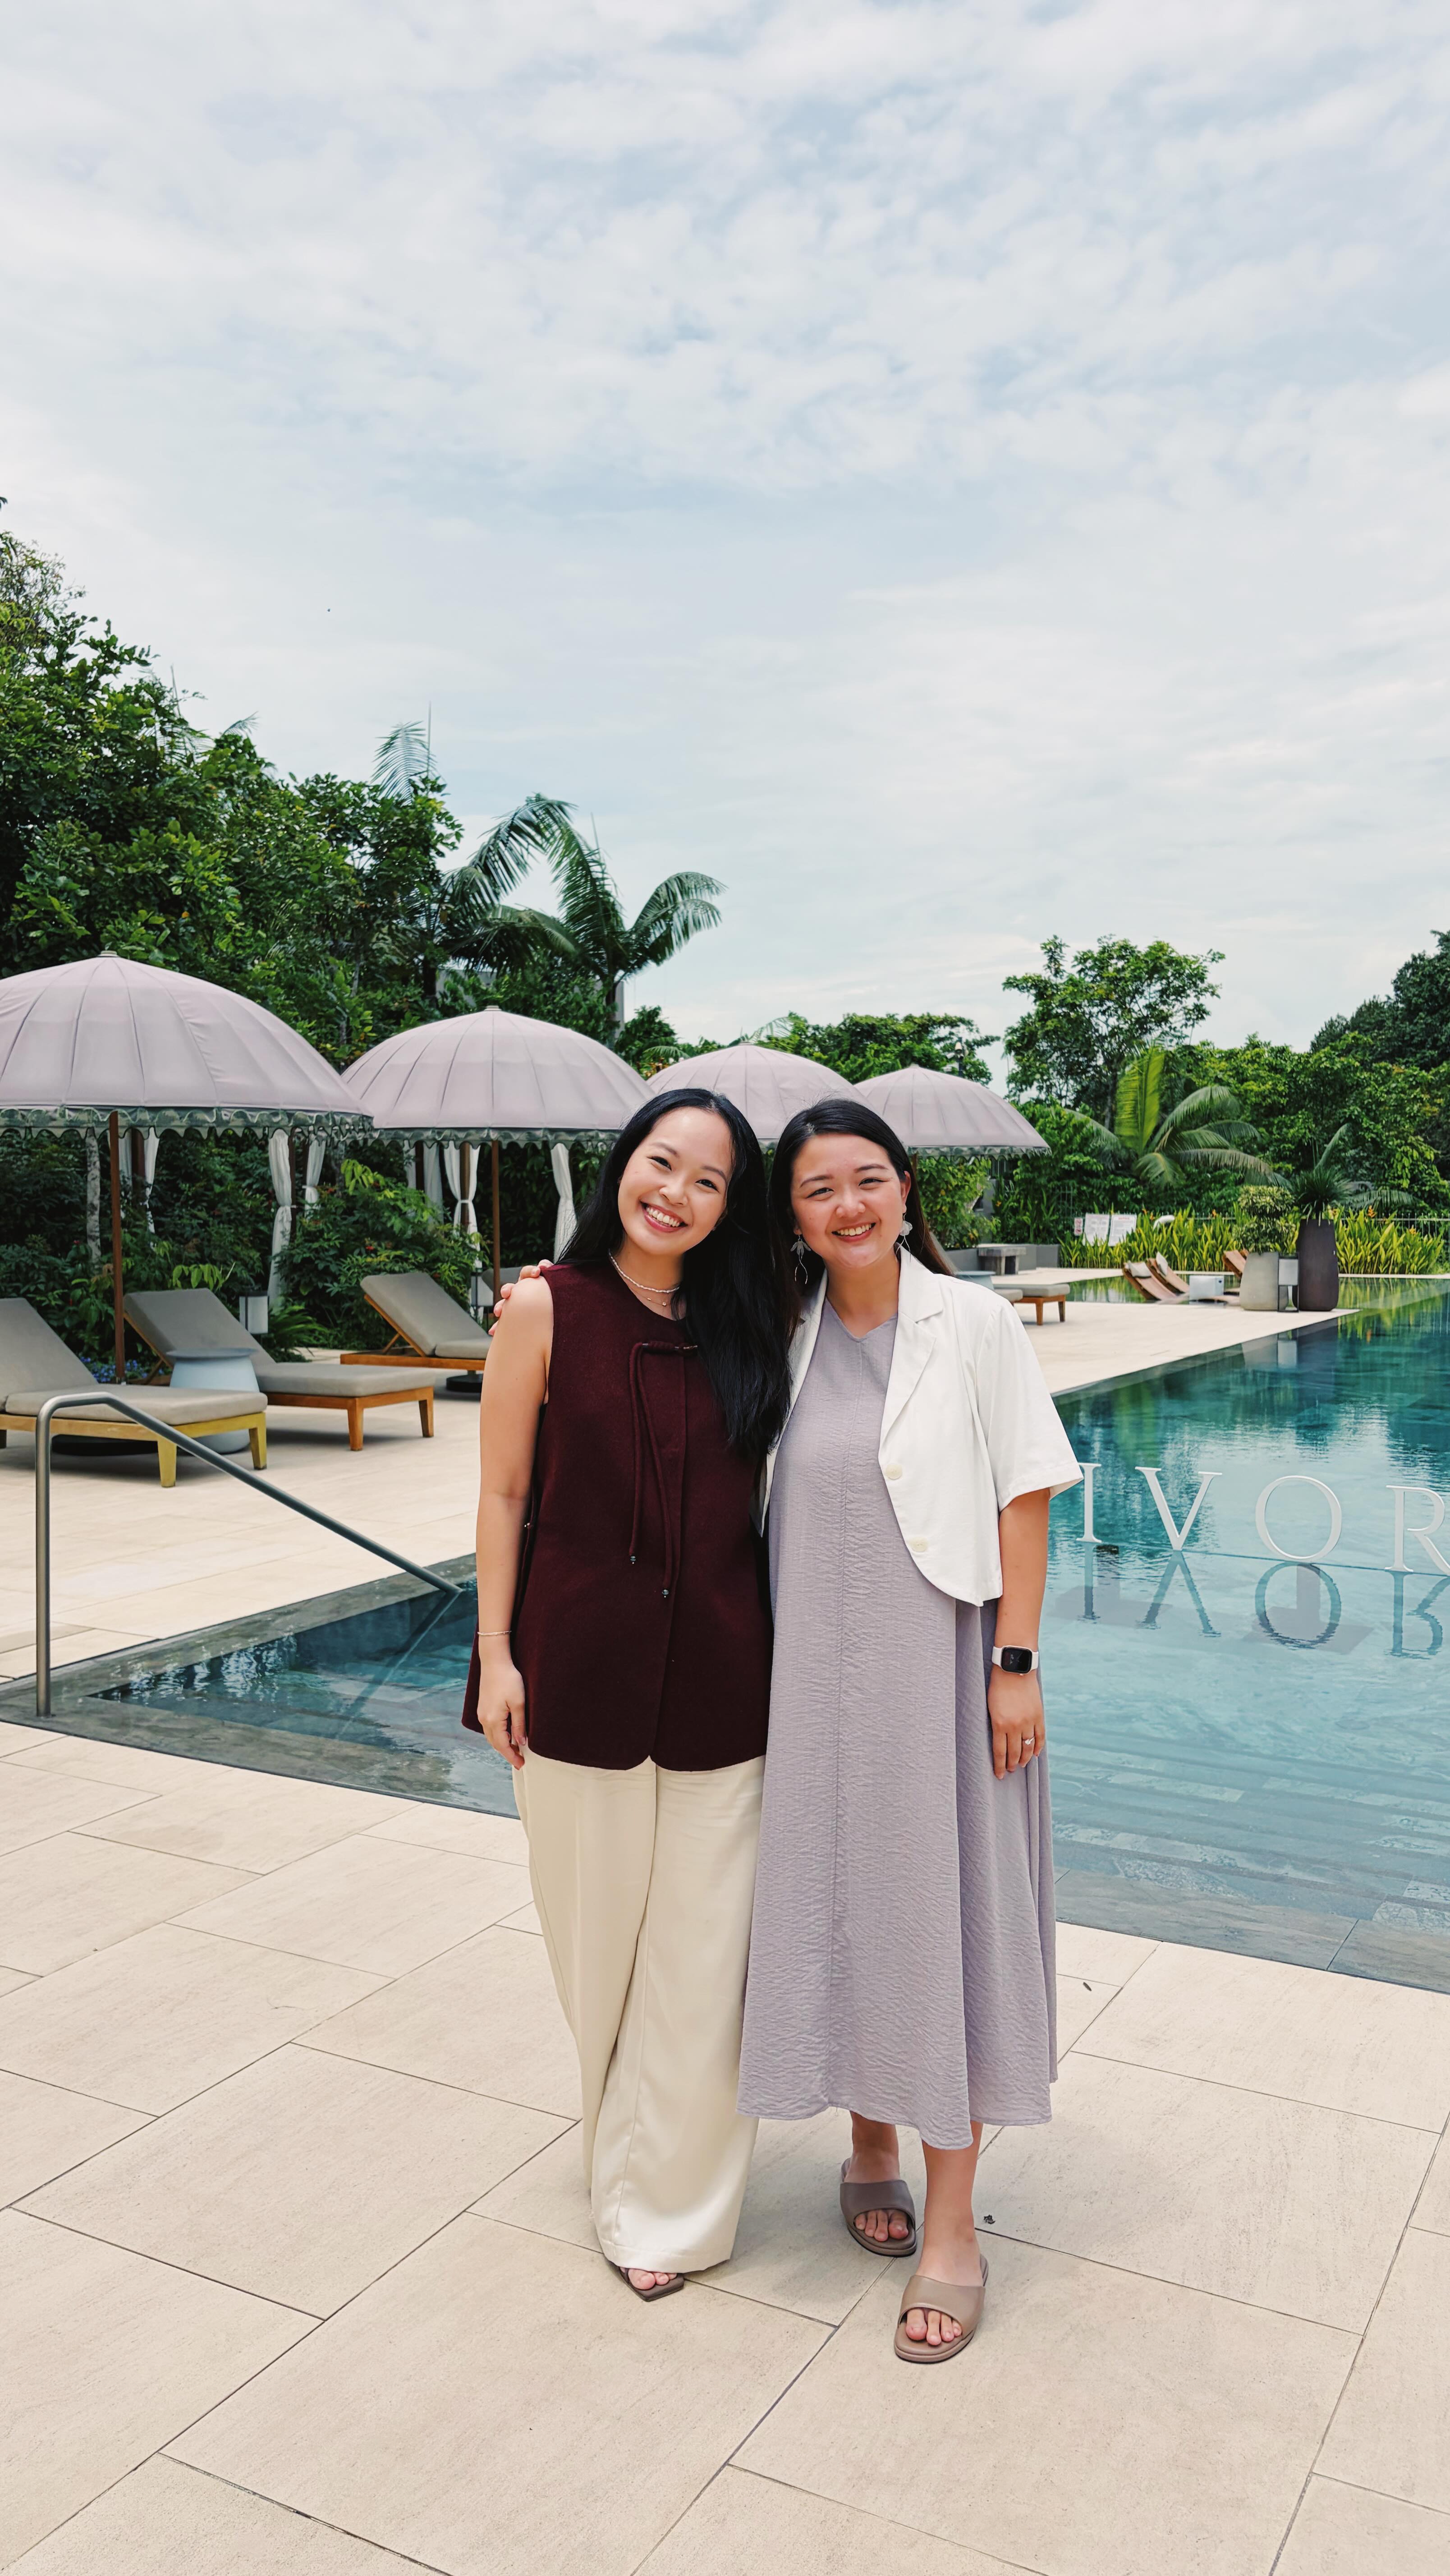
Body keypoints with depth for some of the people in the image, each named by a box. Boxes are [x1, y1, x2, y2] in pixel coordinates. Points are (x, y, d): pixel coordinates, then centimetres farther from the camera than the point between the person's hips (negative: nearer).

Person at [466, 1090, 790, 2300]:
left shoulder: (746, 1324, 2)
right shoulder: (547, 1308, -6)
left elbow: (766, 1496, 9)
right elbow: (505, 1493, -2)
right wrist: (495, 1656, -5)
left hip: (718, 1668, 2)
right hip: (581, 1657, -1)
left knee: (700, 1943, 8)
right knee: (599, 1929, 15)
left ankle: (667, 2199, 29)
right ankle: (625, 2140, 41)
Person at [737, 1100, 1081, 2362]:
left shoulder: (974, 1322, -7)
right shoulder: (785, 1335, 3)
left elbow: (1024, 1500, -6)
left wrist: (1017, 1667, -10)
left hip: (938, 1665, -3)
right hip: (816, 1669, 4)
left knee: (945, 1916, 4)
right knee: (836, 1904, 14)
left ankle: (951, 2222, 20)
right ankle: (870, 2141, 38)